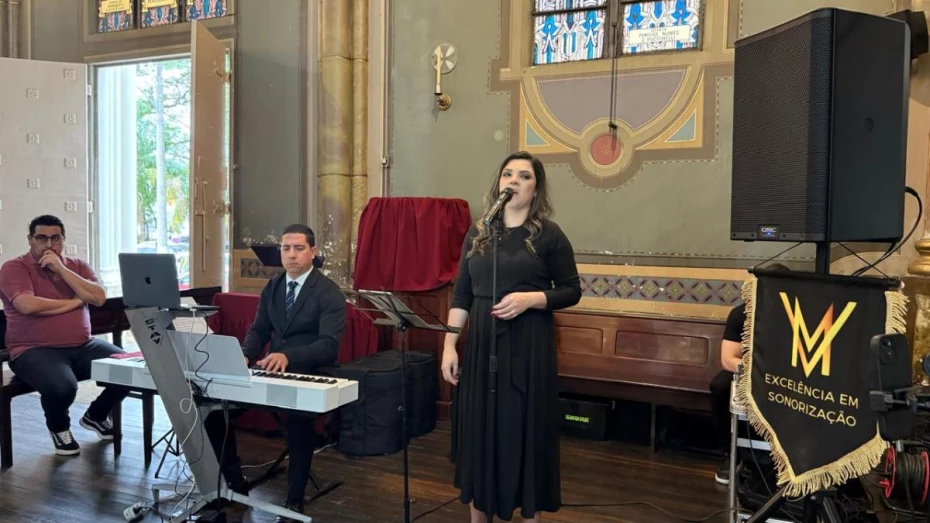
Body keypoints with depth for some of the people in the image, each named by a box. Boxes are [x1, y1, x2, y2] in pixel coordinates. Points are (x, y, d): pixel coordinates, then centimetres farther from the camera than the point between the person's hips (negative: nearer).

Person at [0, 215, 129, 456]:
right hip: (34, 351, -5)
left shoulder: (77, 265, 12)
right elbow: (28, 305, -21)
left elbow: (99, 297, -5)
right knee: (62, 387, -36)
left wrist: (61, 269, -10)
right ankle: (58, 427, 4)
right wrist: (74, 302, -8)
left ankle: (95, 416, 16)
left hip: (83, 347, 5)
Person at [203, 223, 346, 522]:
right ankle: (234, 482, 9)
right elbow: (258, 330, 11)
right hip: (272, 371, 6)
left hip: (311, 375, -6)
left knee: (299, 413, -36)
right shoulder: (272, 288, 12)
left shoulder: (329, 293, -9)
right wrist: (244, 355, -13)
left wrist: (288, 356, -37)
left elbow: (329, 345, -21)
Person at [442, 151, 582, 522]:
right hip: (480, 345, 4)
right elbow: (461, 294, 7)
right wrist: (449, 345, 1)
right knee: (477, 430, 9)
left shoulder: (548, 235, -3)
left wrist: (530, 299, -17)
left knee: (525, 430, 3)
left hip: (528, 347, -3)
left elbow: (572, 291, -1)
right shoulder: (477, 233, 7)